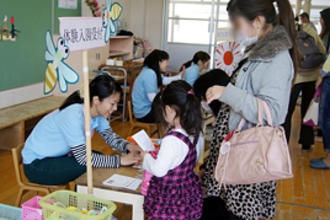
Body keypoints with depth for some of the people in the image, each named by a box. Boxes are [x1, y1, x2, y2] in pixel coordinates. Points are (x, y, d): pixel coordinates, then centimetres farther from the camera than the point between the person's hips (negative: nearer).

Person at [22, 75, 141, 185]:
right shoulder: (73, 116, -32)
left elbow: (109, 136, 1)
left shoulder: (97, 112, -8)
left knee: (102, 158, -7)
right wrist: (121, 160, -31)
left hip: (60, 156, 8)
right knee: (91, 166, -23)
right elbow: (83, 158, -32)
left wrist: (128, 146, -19)